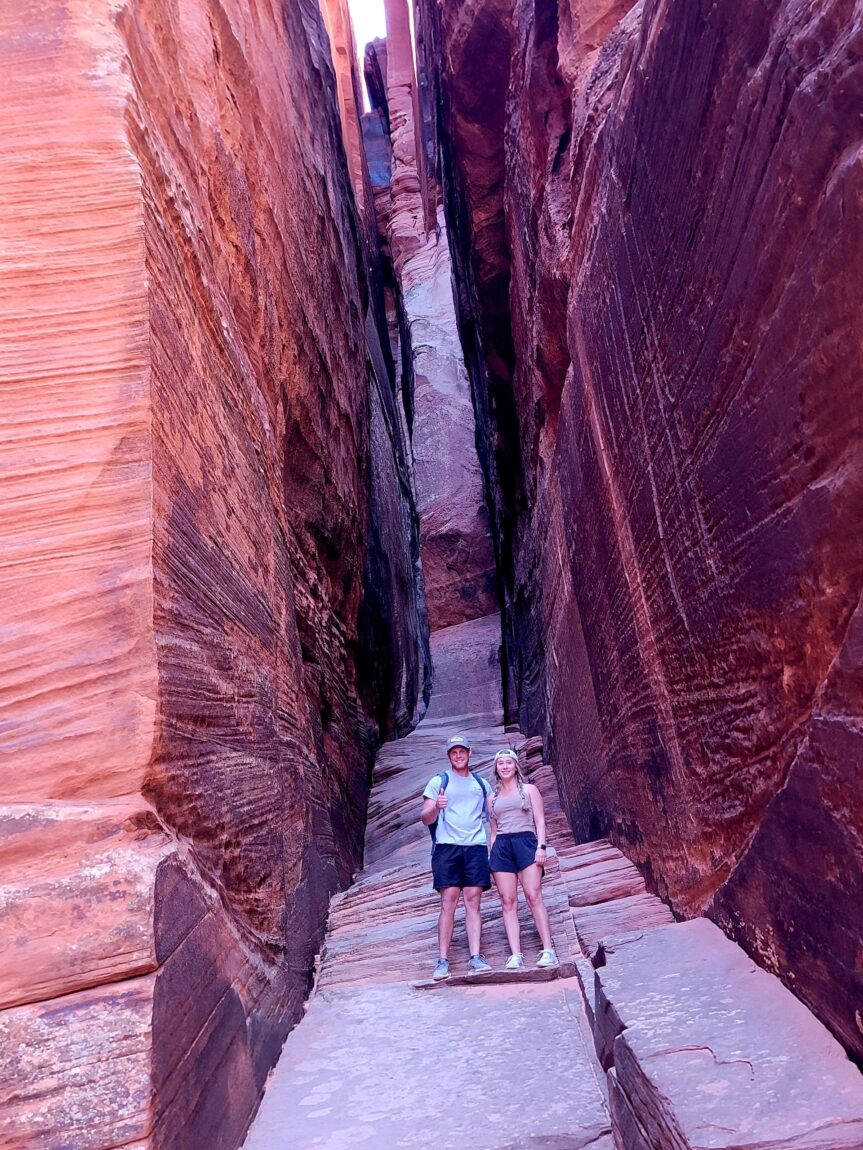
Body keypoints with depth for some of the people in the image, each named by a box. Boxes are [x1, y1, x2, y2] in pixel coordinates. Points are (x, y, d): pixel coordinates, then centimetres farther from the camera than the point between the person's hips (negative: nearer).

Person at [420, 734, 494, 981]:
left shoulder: (481, 783, 17)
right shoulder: (438, 782, 9)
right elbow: (426, 819, 4)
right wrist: (436, 807, -17)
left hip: (476, 847, 2)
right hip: (448, 847, -2)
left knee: (473, 901, -1)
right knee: (448, 901, -6)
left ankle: (475, 958, -1)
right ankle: (442, 961, -2)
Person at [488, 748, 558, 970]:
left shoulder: (529, 789, 11)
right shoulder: (493, 797, 19)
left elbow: (540, 820, 5)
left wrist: (541, 846, -8)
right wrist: (491, 856, 12)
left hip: (525, 842, -3)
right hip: (501, 847, 3)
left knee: (534, 897, -11)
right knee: (508, 902, -4)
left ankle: (548, 950, -9)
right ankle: (516, 955, -5)